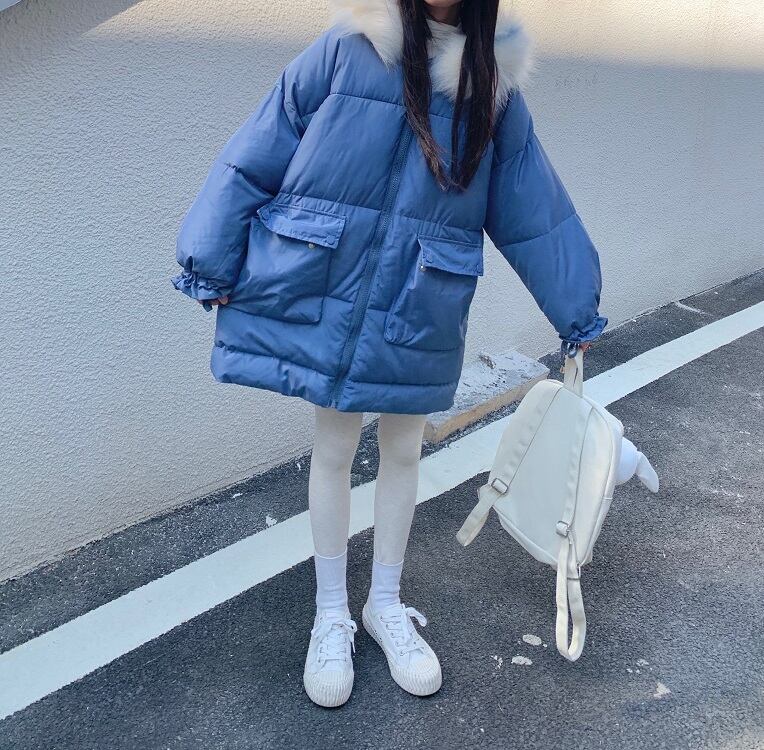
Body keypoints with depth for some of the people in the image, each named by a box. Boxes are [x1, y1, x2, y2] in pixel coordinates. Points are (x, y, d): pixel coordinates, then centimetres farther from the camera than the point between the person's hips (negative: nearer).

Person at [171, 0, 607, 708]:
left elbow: (534, 212, 8)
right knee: (333, 450, 10)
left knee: (402, 452, 13)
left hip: (419, 314, 2)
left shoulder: (494, 83, 2)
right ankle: (331, 615, 31)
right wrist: (212, 265, -4)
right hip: (321, 298, -1)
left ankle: (386, 604, 37)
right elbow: (255, 157, -3)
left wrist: (577, 312, 14)